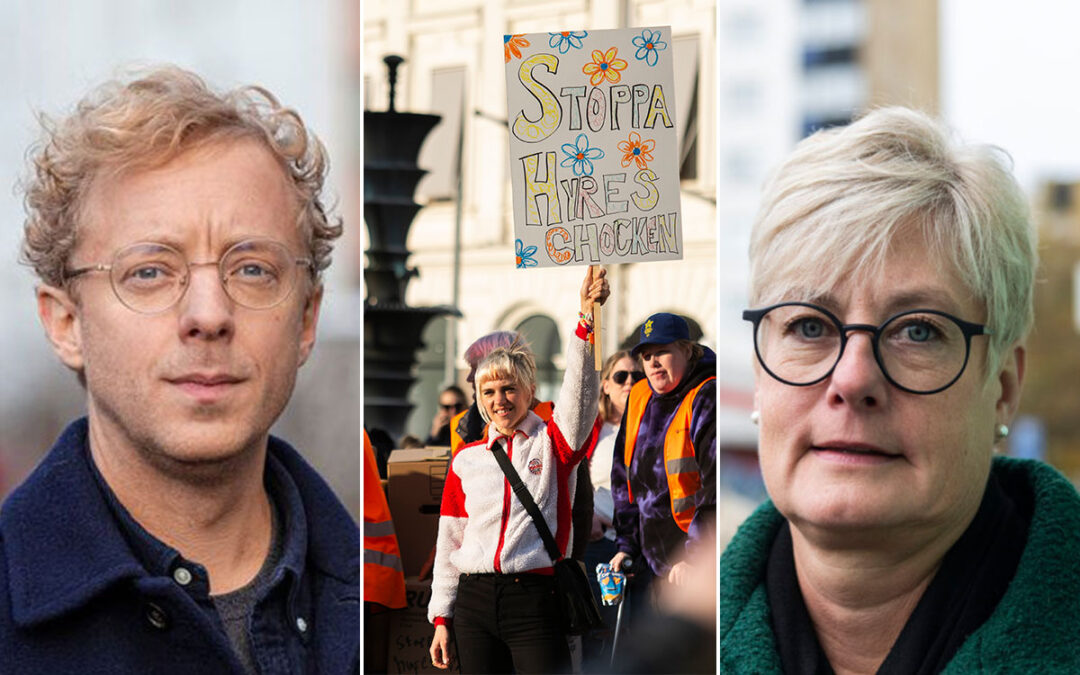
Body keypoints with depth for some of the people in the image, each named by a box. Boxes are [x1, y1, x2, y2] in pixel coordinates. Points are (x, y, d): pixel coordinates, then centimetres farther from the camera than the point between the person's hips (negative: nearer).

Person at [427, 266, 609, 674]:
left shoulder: (551, 442, 4)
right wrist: (441, 617, 10)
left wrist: (586, 318, -28)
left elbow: (579, 390, -14)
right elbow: (449, 541, 14)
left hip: (535, 600, -3)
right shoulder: (466, 459, 12)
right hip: (474, 602, 3)